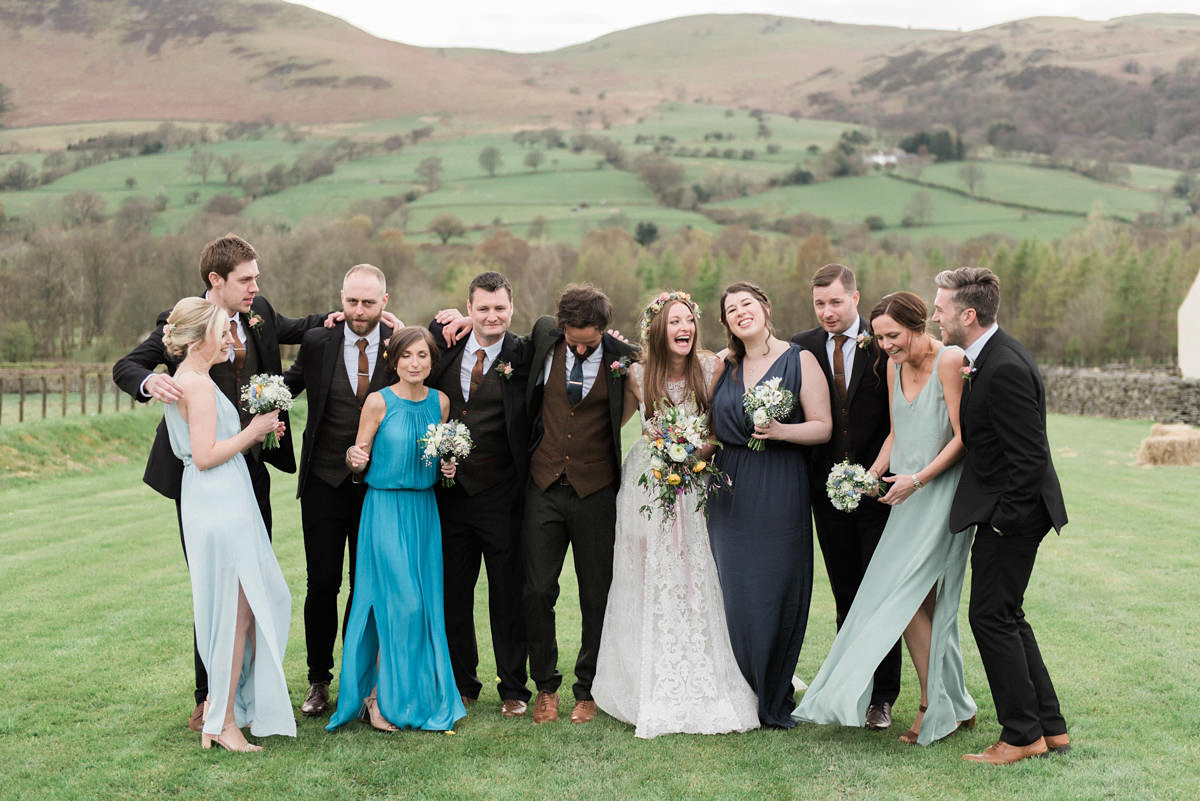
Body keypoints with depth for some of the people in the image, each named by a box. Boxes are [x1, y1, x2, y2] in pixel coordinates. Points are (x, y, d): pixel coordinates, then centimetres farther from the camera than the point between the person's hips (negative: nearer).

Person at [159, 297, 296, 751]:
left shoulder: (186, 381, 17)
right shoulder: (199, 385, -15)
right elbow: (205, 455, -21)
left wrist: (257, 432, 12)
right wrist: (254, 430, -11)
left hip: (218, 504, 10)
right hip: (220, 505, -10)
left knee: (250, 604, 15)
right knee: (236, 610, -3)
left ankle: (220, 707, 23)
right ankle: (222, 721, 5)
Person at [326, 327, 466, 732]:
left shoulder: (440, 402, 6)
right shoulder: (379, 401, -7)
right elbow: (358, 459, -3)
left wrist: (448, 466, -1)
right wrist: (354, 456, -25)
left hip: (424, 509, 5)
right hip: (386, 508, -5)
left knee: (425, 603, 6)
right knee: (400, 603, -8)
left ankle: (421, 695, 18)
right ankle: (380, 696, 6)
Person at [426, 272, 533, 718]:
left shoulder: (524, 356, -5)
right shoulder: (446, 346, 4)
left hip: (501, 497, -3)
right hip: (451, 493, 3)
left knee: (508, 594, 6)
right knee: (453, 593, 12)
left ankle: (513, 689, 19)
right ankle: (462, 685, 26)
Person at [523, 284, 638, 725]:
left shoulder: (623, 357, -8)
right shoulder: (544, 334, -1)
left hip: (596, 492, -2)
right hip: (544, 487, 2)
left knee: (597, 595, 7)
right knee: (537, 591, 2)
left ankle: (588, 691, 22)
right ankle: (545, 687, 19)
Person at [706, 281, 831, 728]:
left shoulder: (799, 360, -1)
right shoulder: (724, 366, 12)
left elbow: (822, 428, -5)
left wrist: (779, 430, -19)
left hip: (780, 493, -4)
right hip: (731, 490, 4)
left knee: (778, 591, 0)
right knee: (736, 594, 3)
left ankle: (776, 701, 12)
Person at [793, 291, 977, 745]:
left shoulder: (949, 362, -13)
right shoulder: (895, 368, 11)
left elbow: (963, 436, -15)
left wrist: (918, 479, -20)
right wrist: (872, 474, 3)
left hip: (941, 494, -7)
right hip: (910, 498, 8)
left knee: (908, 597, -12)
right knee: (927, 603, 7)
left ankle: (932, 706, 0)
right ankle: (955, 707, 16)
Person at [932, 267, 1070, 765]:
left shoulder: (1004, 368, -23)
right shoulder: (989, 358, 10)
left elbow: (1028, 456, -23)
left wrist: (1005, 519, -17)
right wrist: (960, 388, 5)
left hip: (1011, 514, -11)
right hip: (1007, 510, 11)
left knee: (992, 617, -3)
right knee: (1006, 617, 16)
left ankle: (1022, 735, 8)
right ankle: (1050, 727, 23)